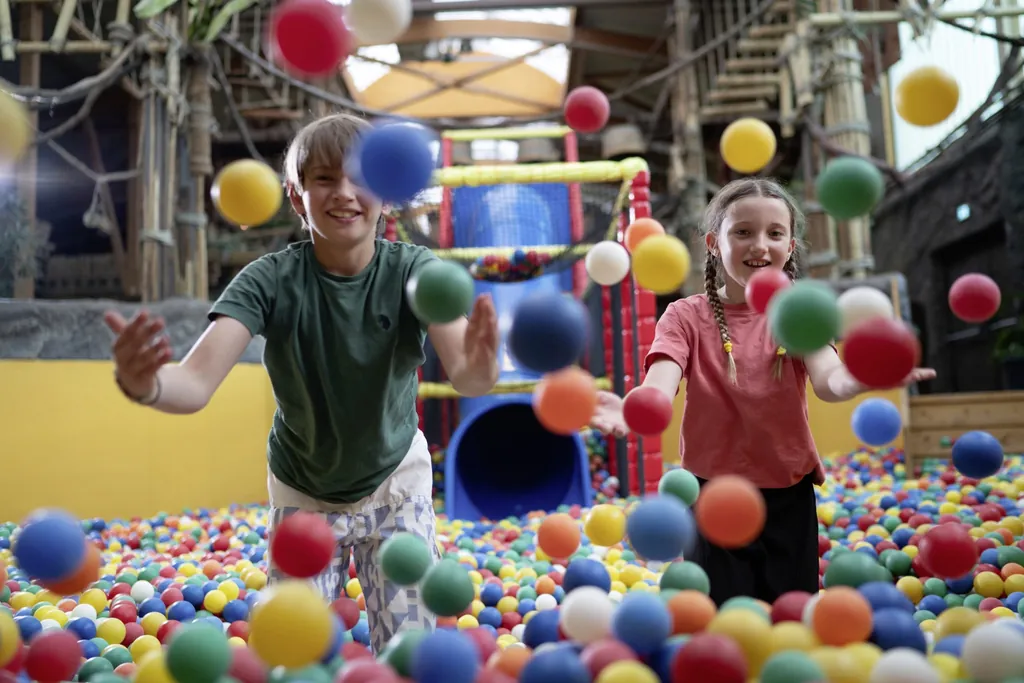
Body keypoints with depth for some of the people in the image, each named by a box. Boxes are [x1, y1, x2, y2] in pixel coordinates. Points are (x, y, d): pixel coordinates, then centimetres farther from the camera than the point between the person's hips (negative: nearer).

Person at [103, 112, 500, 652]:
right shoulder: (269, 280, -23)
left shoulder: (414, 270, -22)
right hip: (302, 494, 0)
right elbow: (197, 383, -34)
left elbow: (462, 375, -37)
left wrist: (479, 368, -60)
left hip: (395, 485, 0)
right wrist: (144, 384, -57)